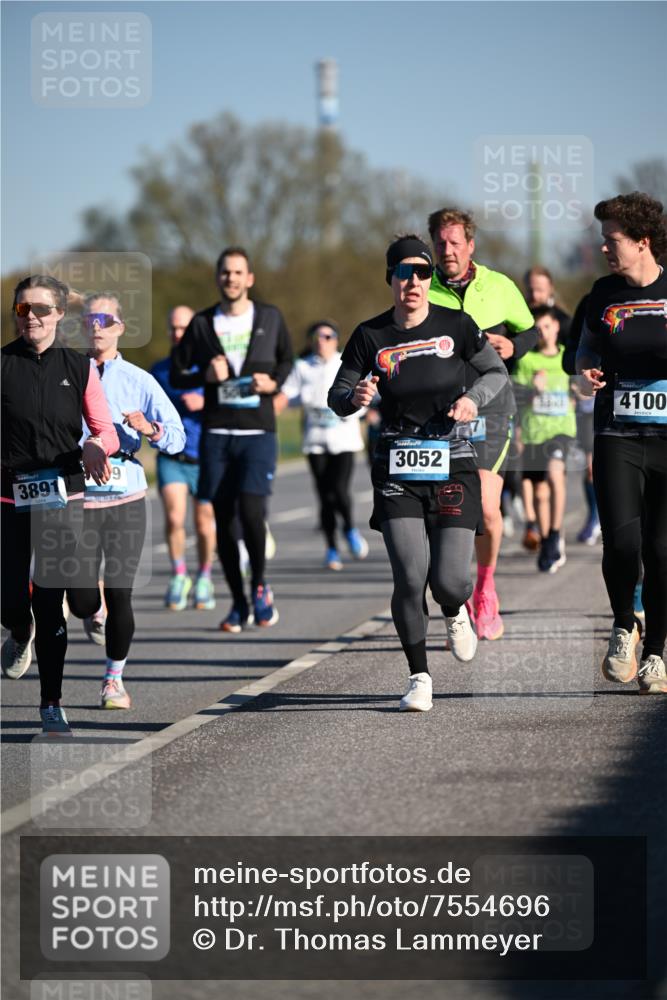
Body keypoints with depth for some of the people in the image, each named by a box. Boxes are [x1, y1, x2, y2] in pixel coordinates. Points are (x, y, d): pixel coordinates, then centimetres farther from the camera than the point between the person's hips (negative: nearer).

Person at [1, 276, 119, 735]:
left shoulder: (78, 367, 5)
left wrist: (95, 446, -15)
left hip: (62, 500, 0)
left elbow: (107, 429, 7)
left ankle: (52, 704, 9)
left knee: (50, 601, -2)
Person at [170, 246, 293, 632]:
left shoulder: (270, 318, 5)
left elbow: (287, 360, 19)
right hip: (217, 434, 2)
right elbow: (178, 374, 10)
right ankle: (239, 604, 14)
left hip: (258, 431, -2)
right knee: (223, 520, 2)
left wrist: (274, 383, -1)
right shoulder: (202, 323, 6)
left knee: (251, 512, -17)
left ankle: (259, 585, 7)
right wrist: (205, 376, -10)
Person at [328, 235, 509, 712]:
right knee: (410, 575, -12)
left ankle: (457, 612, 31)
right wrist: (355, 396, -19)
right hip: (397, 470, 0)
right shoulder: (370, 336, 0)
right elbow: (337, 398, 5)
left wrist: (474, 397, -9)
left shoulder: (456, 326, -1)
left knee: (449, 580, -8)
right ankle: (420, 677, 5)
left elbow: (498, 371, 12)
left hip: (453, 464, 0)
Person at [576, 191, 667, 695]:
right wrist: (587, 367, 1)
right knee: (621, 543, -14)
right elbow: (588, 345, 23)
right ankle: (624, 627, 13)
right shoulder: (605, 293, 7)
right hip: (617, 440, 2)